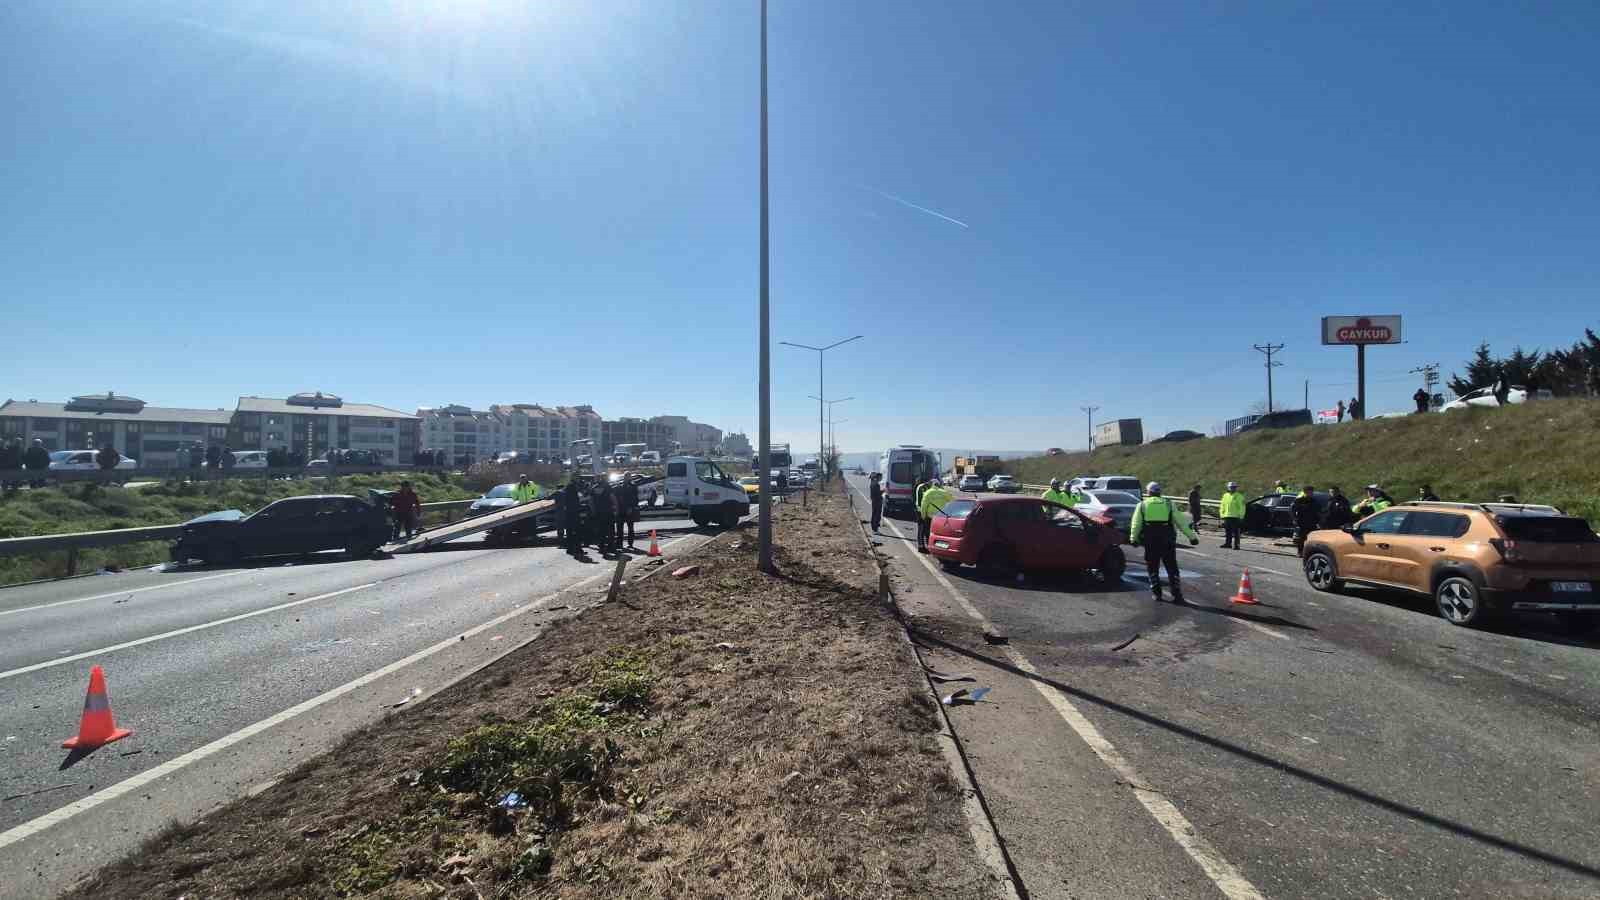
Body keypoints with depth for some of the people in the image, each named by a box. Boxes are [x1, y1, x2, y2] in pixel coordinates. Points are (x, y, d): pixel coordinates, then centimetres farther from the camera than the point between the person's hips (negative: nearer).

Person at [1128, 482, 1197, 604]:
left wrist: (1133, 539, 1)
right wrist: (1192, 536, 7)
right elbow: (1181, 522, 5)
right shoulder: (1169, 504, 9)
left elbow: (1136, 524, 0)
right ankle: (1177, 595, 3)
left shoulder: (1142, 505, 6)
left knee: (1153, 568, 11)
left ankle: (1156, 593, 11)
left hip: (1150, 541, -1)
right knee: (1172, 568, 8)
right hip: (1167, 540, 1)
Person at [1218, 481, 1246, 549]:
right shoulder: (1225, 495, 13)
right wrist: (1222, 514, 11)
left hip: (1235, 517, -6)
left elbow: (1242, 507, -7)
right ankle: (1228, 543, 19)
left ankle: (1236, 545, -1)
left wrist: (1241, 516, -11)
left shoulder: (1239, 496, -3)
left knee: (1235, 533, -4)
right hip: (1227, 516, 6)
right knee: (1227, 532, 11)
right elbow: (1222, 506, 18)